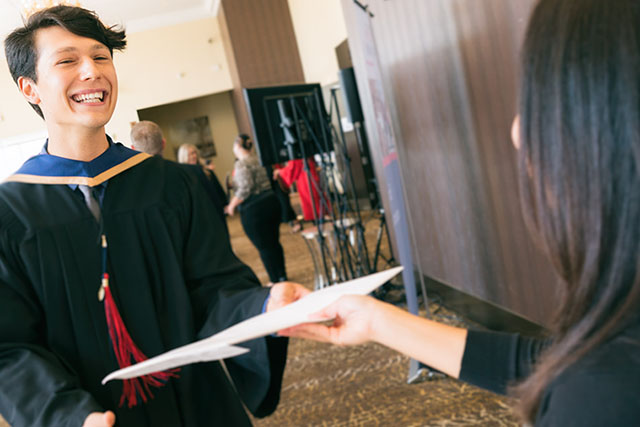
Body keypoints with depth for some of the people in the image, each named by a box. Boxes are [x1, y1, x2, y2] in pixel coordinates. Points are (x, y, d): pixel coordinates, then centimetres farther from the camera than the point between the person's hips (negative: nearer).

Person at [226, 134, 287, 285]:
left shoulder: (242, 164, -13)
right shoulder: (258, 159, 11)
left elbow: (245, 189, -21)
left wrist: (232, 205, -10)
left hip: (253, 209, -8)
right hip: (271, 202, 8)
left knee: (264, 246, 2)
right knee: (274, 241, 16)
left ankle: (275, 280, 10)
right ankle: (282, 275, 26)